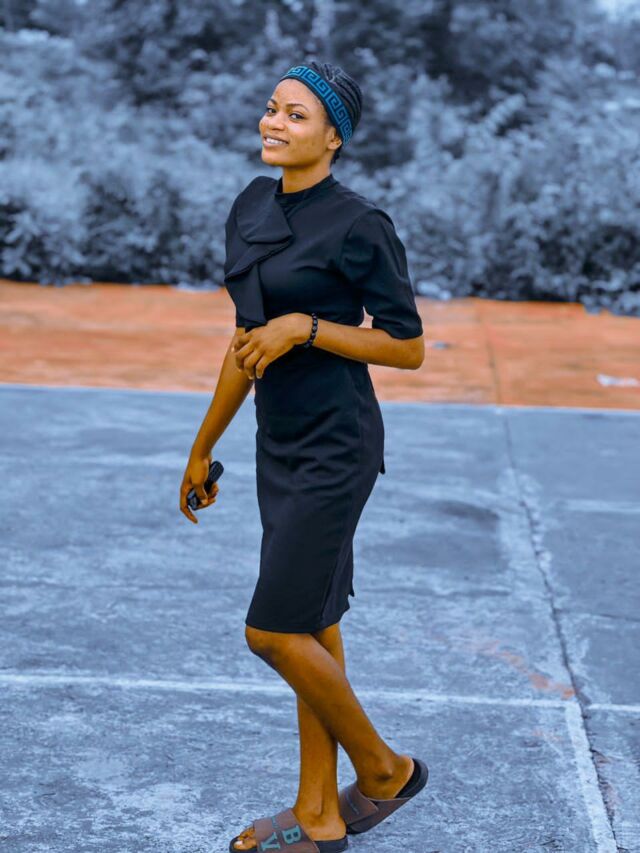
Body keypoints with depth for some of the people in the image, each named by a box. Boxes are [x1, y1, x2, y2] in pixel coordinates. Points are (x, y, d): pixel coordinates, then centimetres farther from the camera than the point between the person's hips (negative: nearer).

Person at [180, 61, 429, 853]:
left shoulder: (359, 225, -14)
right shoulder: (253, 205, 8)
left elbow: (408, 347, -10)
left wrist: (305, 327, -21)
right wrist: (203, 448, 18)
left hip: (335, 446, -8)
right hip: (281, 444, 8)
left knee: (273, 631, -6)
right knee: (311, 629, 12)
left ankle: (383, 768, 16)